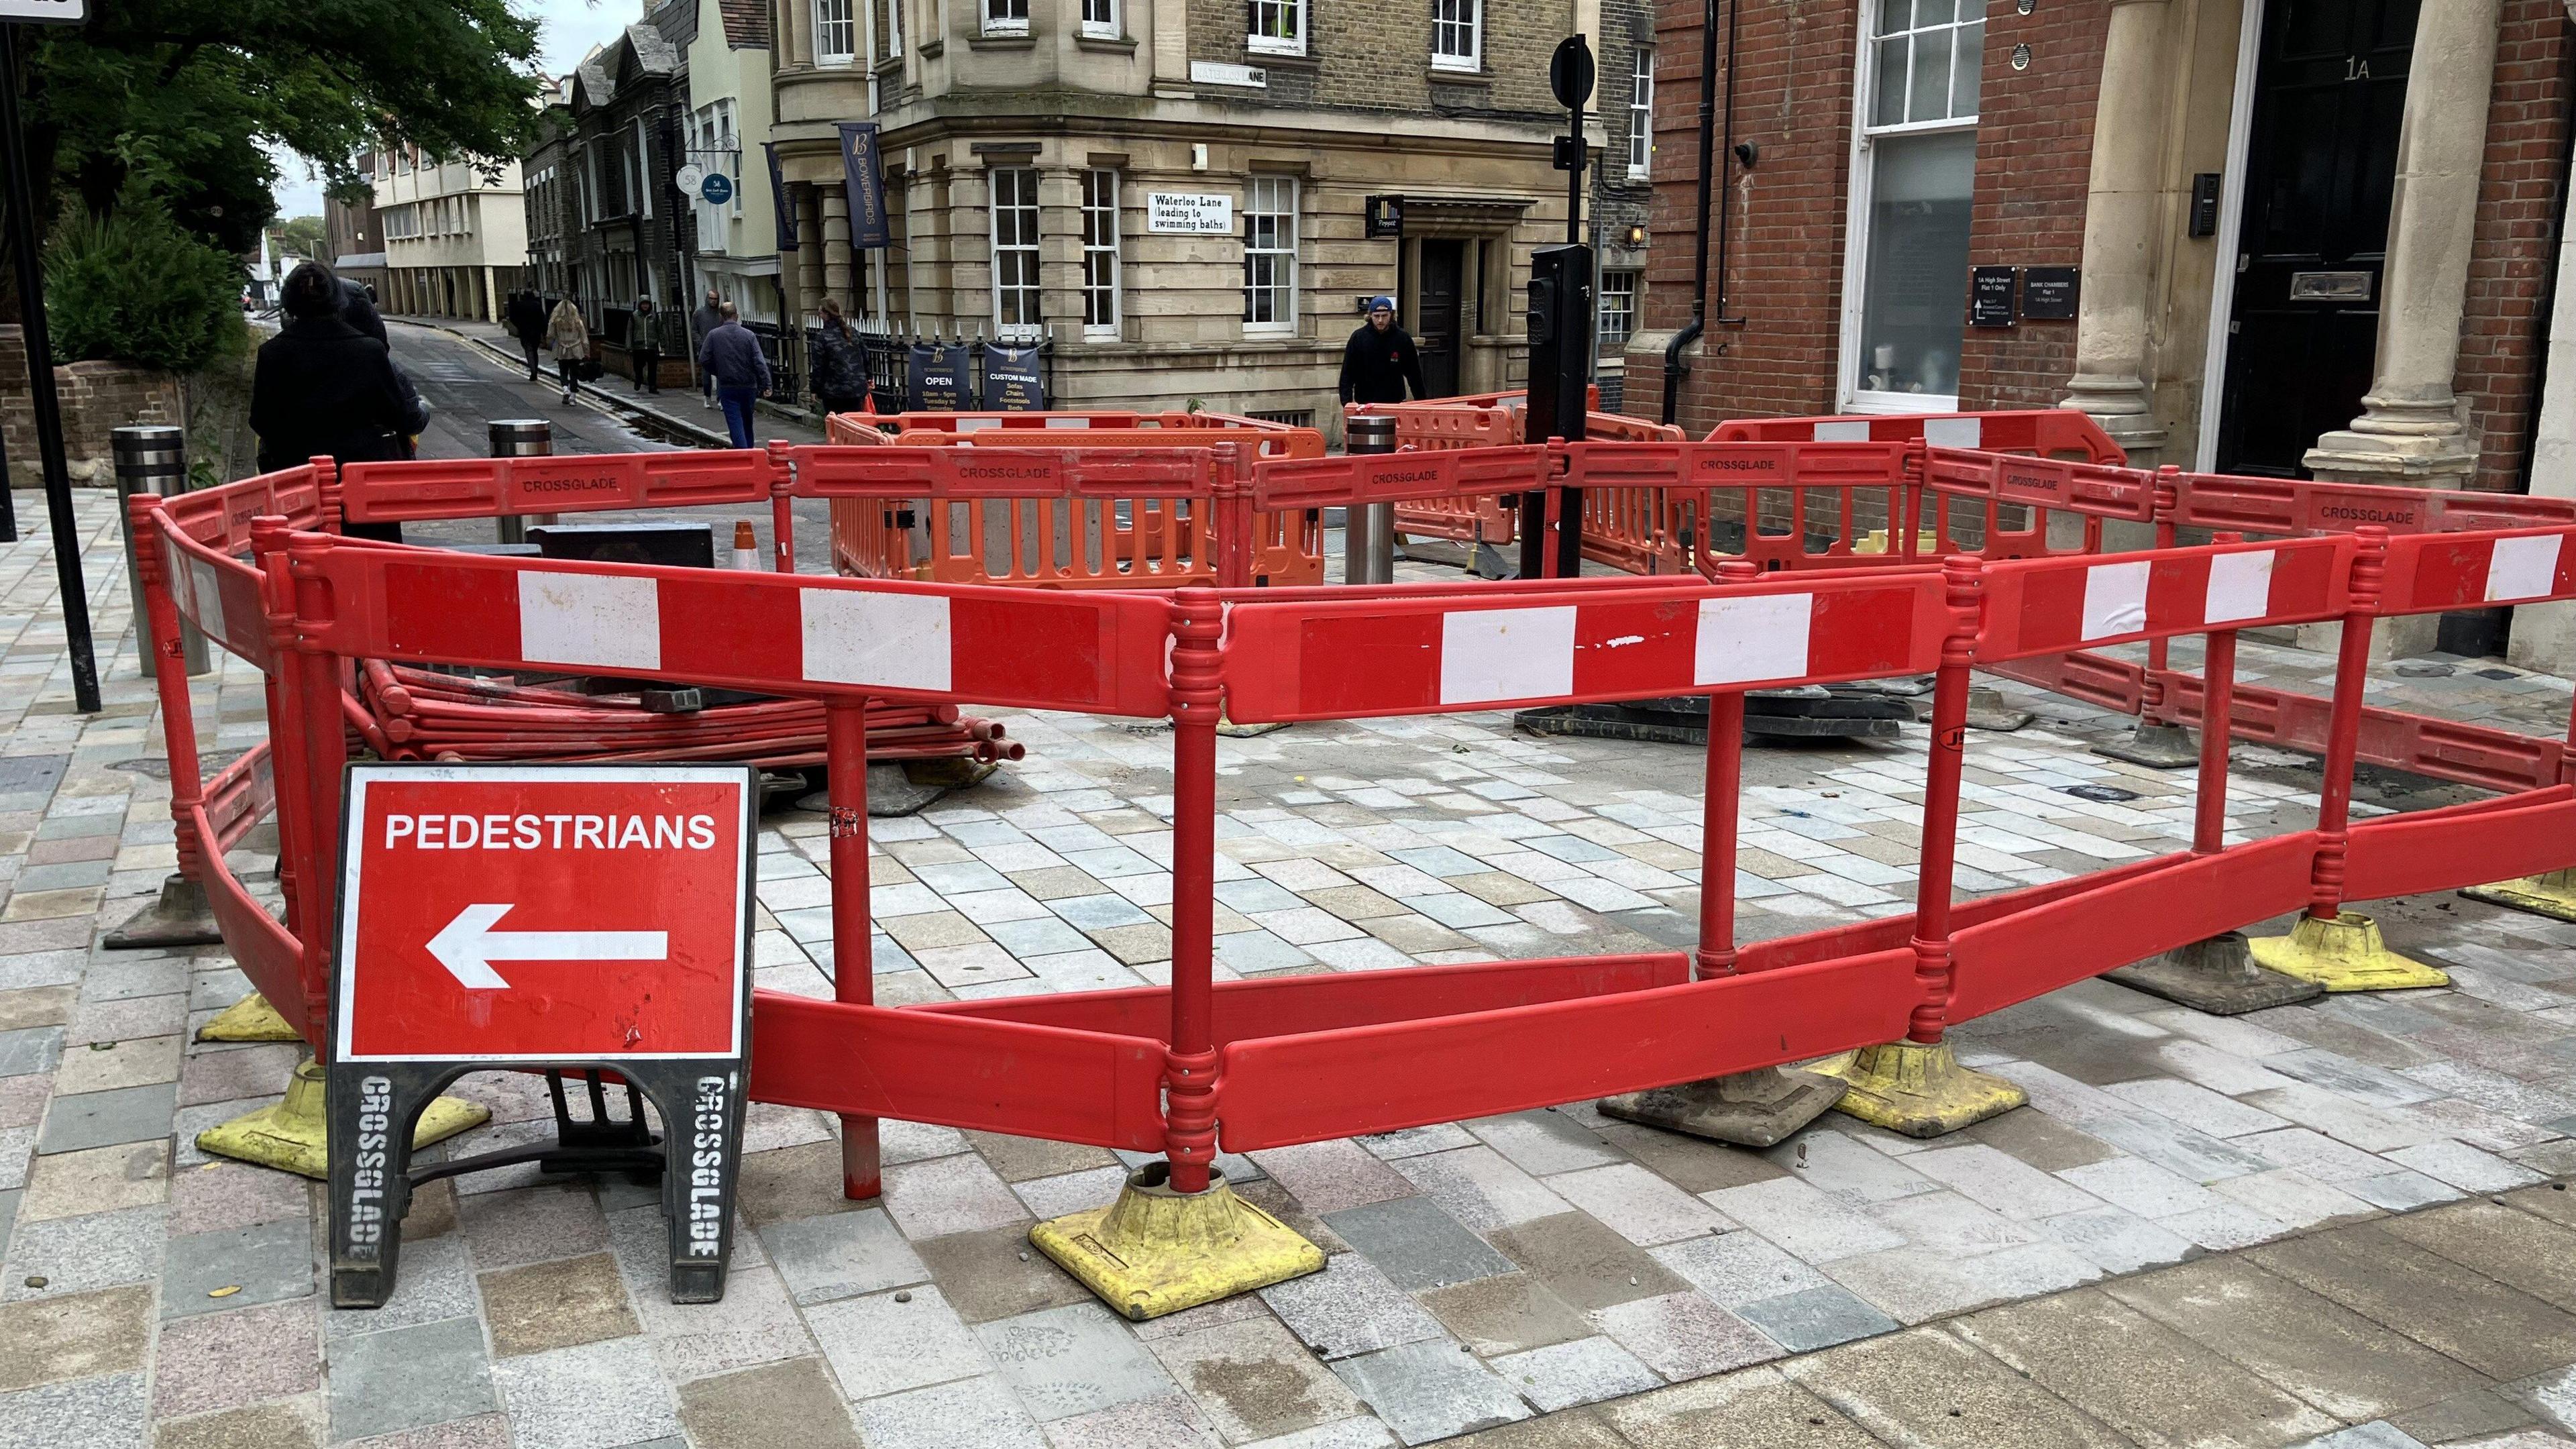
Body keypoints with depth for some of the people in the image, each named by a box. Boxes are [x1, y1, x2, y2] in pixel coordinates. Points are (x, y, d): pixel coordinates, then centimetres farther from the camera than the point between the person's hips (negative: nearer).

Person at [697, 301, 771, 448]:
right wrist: (766, 385, -7)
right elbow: (760, 362, -8)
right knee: (747, 423, 19)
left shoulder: (713, 335, -4)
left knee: (736, 425, -4)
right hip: (749, 386, 2)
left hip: (727, 387, -2)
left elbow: (703, 360, -2)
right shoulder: (749, 335, -2)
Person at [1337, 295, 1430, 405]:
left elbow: (1414, 373, 6)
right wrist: (1347, 400, -13)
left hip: (1395, 402, 1)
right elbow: (1347, 373, -2)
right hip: (1365, 402, -1)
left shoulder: (1403, 338, -1)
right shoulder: (1358, 337, -2)